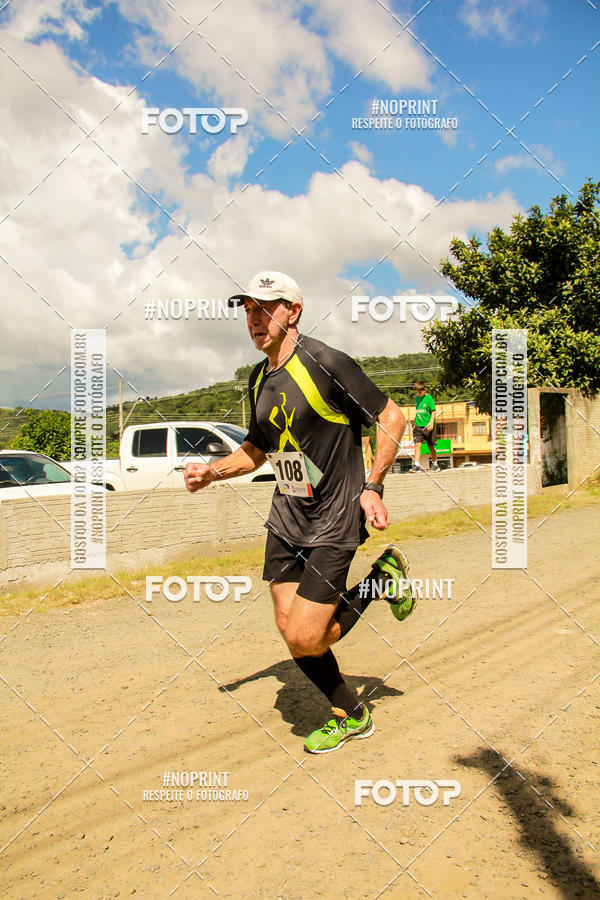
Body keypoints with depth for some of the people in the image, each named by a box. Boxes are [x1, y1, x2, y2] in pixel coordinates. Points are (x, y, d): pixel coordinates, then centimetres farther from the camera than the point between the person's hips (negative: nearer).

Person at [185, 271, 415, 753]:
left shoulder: (325, 362, -14)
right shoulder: (259, 379, 9)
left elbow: (392, 417, -9)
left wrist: (372, 487, -14)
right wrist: (212, 471, 5)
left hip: (334, 519, -7)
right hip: (285, 519, 7)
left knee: (305, 639, -9)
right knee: (291, 631, 6)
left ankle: (383, 578, 15)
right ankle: (350, 716, 30)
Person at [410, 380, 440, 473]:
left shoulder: (429, 398, -7)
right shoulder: (417, 398, 12)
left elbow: (433, 411, -8)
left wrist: (431, 422, -19)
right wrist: (414, 421, 27)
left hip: (428, 426, -4)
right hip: (418, 426, 5)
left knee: (430, 446, 7)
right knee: (417, 445, -8)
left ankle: (435, 464, 25)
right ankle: (416, 465, -12)